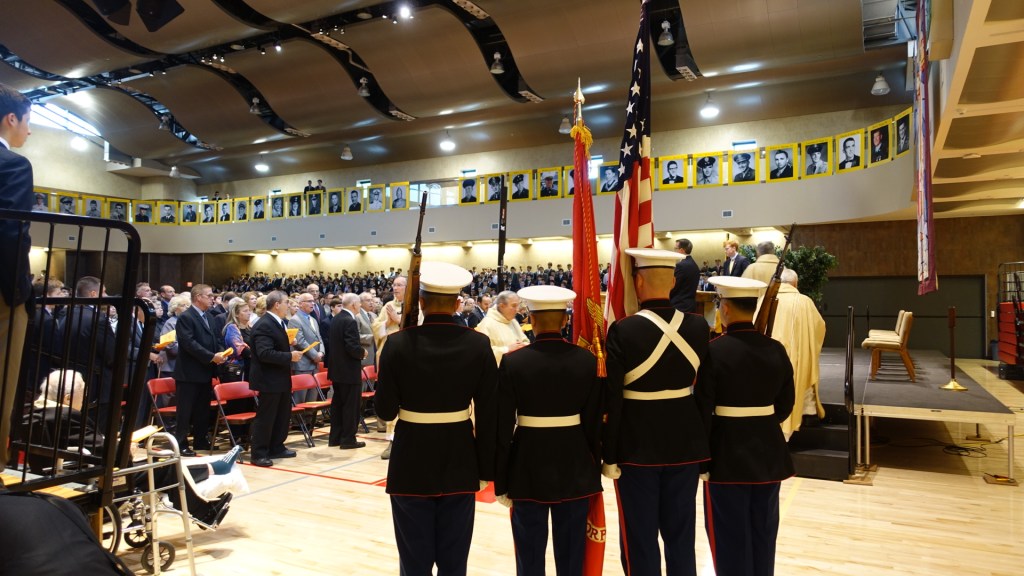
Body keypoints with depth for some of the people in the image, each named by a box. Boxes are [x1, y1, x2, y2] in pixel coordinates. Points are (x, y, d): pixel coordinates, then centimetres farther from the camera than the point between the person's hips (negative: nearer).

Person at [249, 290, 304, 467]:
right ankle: (259, 454, 8)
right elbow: (265, 353, -29)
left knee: (282, 415, 17)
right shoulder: (263, 325, -20)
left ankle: (276, 448, 29)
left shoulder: (278, 322, 12)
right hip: (269, 379, -10)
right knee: (265, 417, -1)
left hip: (280, 378, 10)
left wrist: (290, 353, 5)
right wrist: (289, 356, -24)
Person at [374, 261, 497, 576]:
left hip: (411, 464, -1)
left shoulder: (398, 344, -13)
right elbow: (488, 415, -6)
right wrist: (485, 468, 3)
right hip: (460, 464, 1)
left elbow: (385, 410, -7)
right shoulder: (478, 345, -8)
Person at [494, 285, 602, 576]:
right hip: (575, 469, 2)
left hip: (528, 470, -2)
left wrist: (501, 481, 1)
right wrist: (594, 469, 12)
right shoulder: (587, 361, -6)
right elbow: (594, 424, 0)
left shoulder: (513, 362, -11)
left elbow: (503, 429, -8)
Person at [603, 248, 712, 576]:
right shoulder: (699, 327, -3)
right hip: (686, 446, 4)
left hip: (637, 449, -4)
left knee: (640, 540, 9)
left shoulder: (623, 331, -16)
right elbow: (706, 391, 6)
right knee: (681, 537, 17)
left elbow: (611, 401, -13)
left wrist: (609, 456, -6)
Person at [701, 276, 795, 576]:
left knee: (731, 542, 9)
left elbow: (703, 409, -15)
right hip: (769, 452, 5)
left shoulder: (714, 351, -18)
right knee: (763, 538, 19)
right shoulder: (776, 350, -2)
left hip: (727, 455, -5)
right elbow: (785, 406, 6)